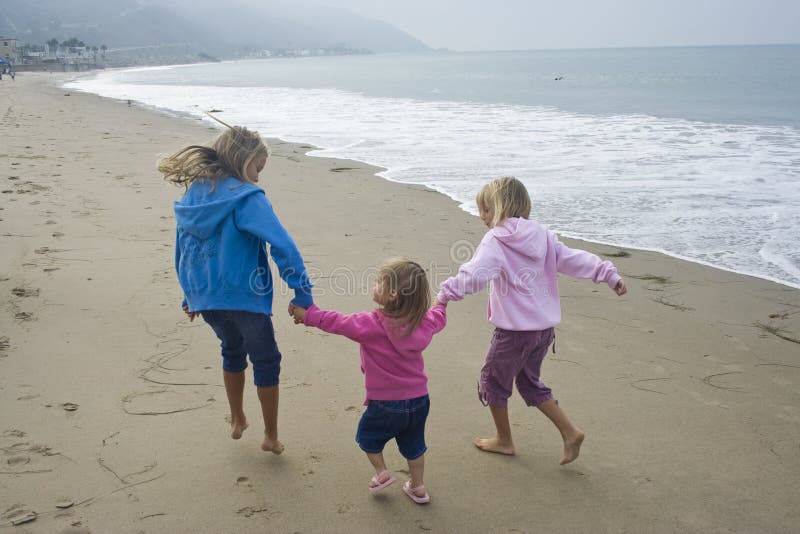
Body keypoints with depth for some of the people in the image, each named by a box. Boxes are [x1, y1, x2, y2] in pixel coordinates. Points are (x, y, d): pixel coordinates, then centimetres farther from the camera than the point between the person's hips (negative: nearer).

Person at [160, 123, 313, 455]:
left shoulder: (192, 195, 6)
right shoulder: (247, 198, -16)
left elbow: (182, 250, 16)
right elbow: (283, 246, -25)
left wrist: (189, 295, 26)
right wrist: (303, 294, -21)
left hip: (204, 298, 7)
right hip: (244, 296, -6)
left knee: (232, 350, 30)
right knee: (266, 361, 13)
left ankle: (237, 421, 39)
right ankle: (271, 437, 22)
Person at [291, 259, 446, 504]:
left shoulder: (371, 325, -23)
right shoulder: (423, 323, -6)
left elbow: (336, 322, -15)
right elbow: (438, 318, 16)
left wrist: (308, 315, -1)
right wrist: (441, 304, 39)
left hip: (385, 403, -5)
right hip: (419, 400, 5)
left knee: (367, 436, 24)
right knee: (413, 445, 24)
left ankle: (381, 472, 24)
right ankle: (418, 487, 34)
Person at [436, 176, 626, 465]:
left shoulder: (495, 240, -15)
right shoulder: (542, 235, 6)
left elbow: (474, 275, -28)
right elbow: (574, 259, 4)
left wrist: (446, 293, -20)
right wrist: (608, 274, 7)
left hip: (514, 330, -8)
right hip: (545, 326, 8)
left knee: (493, 382, 15)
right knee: (529, 382, 24)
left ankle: (504, 440, 30)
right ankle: (570, 432, 17)